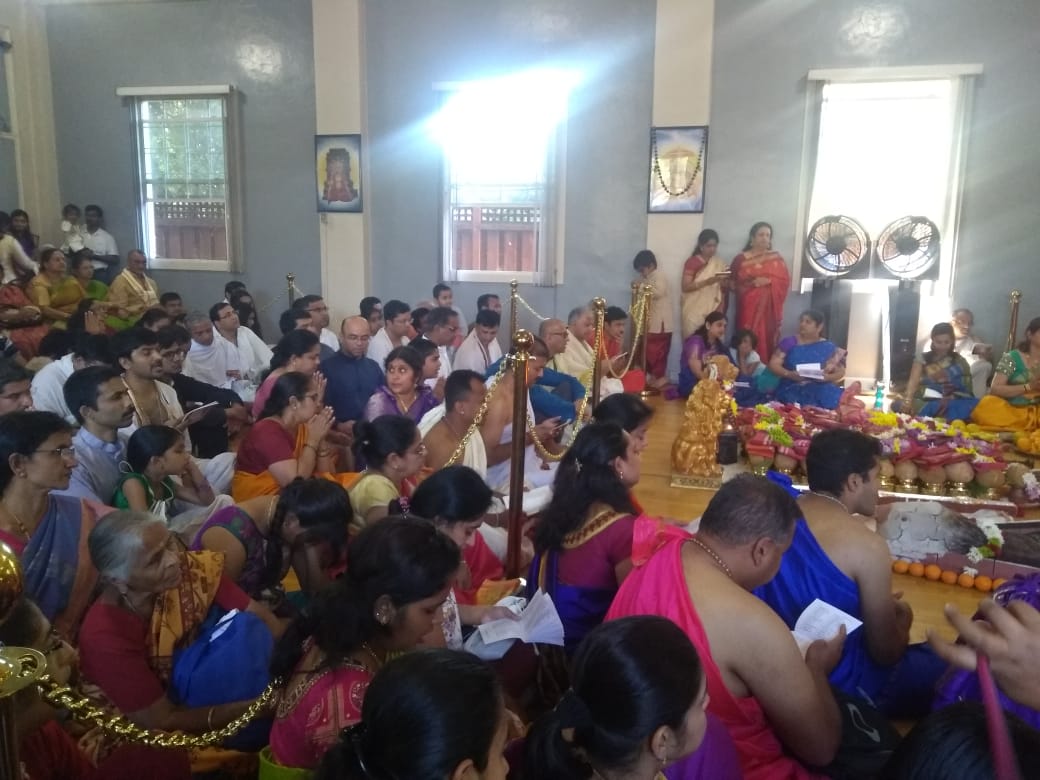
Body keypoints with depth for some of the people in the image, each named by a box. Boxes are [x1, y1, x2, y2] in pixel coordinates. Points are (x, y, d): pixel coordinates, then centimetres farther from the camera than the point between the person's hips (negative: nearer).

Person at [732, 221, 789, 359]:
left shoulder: (776, 258, 10)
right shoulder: (741, 259, 6)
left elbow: (785, 281, 3)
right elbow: (733, 283, 4)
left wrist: (769, 281, -12)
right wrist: (752, 283, -9)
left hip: (769, 308, 1)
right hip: (749, 307, -1)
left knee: (767, 340, -3)